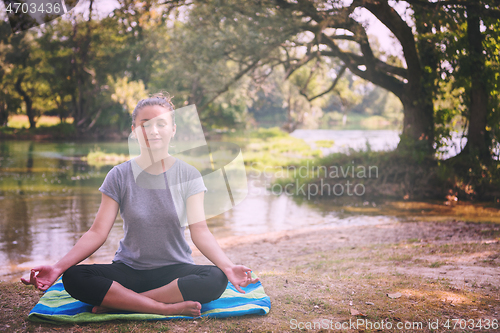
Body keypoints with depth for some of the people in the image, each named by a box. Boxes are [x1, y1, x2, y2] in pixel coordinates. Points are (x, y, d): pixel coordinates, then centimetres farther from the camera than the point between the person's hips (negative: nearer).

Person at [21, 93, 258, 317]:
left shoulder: (188, 175, 0)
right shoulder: (119, 176, 0)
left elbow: (199, 230, -9)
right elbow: (97, 232, -5)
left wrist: (227, 266, -28)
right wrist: (58, 267, -21)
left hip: (174, 271, 0)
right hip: (128, 270, 1)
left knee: (215, 279, -32)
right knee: (73, 278, -27)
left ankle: (118, 302, -25)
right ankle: (167, 308, -30)